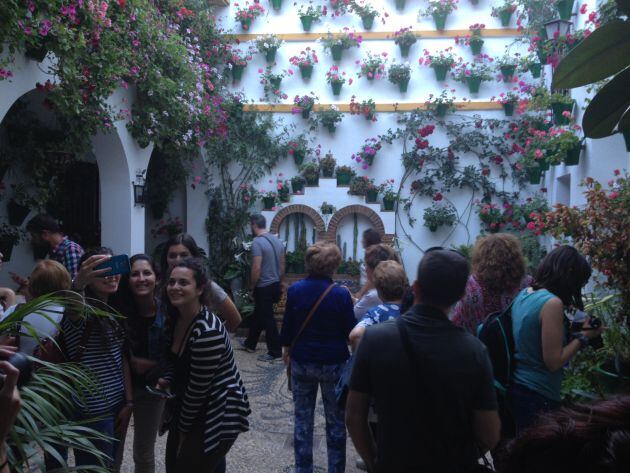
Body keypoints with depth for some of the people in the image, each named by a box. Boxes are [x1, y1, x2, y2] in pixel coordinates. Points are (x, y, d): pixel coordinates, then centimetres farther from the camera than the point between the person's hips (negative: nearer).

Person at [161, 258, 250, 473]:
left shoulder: (207, 332, -30)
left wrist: (184, 427, -7)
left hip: (219, 413, -8)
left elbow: (198, 388, -20)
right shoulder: (175, 318, -3)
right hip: (191, 406, 8)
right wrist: (167, 381, -6)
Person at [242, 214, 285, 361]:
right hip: (275, 285, 8)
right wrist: (280, 283, 20)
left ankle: (275, 351, 12)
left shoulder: (257, 242, -19)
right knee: (258, 315, 21)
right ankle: (250, 343, 36)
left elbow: (256, 269, -22)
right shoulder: (277, 240, 6)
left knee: (267, 319, 3)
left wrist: (251, 288, -10)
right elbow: (282, 265, 11)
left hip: (263, 287, -8)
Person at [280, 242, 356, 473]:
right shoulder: (341, 294, -16)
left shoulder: (295, 290, -8)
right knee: (336, 422, 13)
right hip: (333, 364, -2)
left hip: (301, 362, 2)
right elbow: (350, 332, -9)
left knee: (302, 419, 15)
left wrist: (285, 347, 19)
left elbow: (288, 326, 2)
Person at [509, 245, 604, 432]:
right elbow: (554, 362, -18)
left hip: (515, 389, 8)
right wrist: (583, 336, -8)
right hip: (538, 398, -8)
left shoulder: (523, 294, 4)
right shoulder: (552, 303, -20)